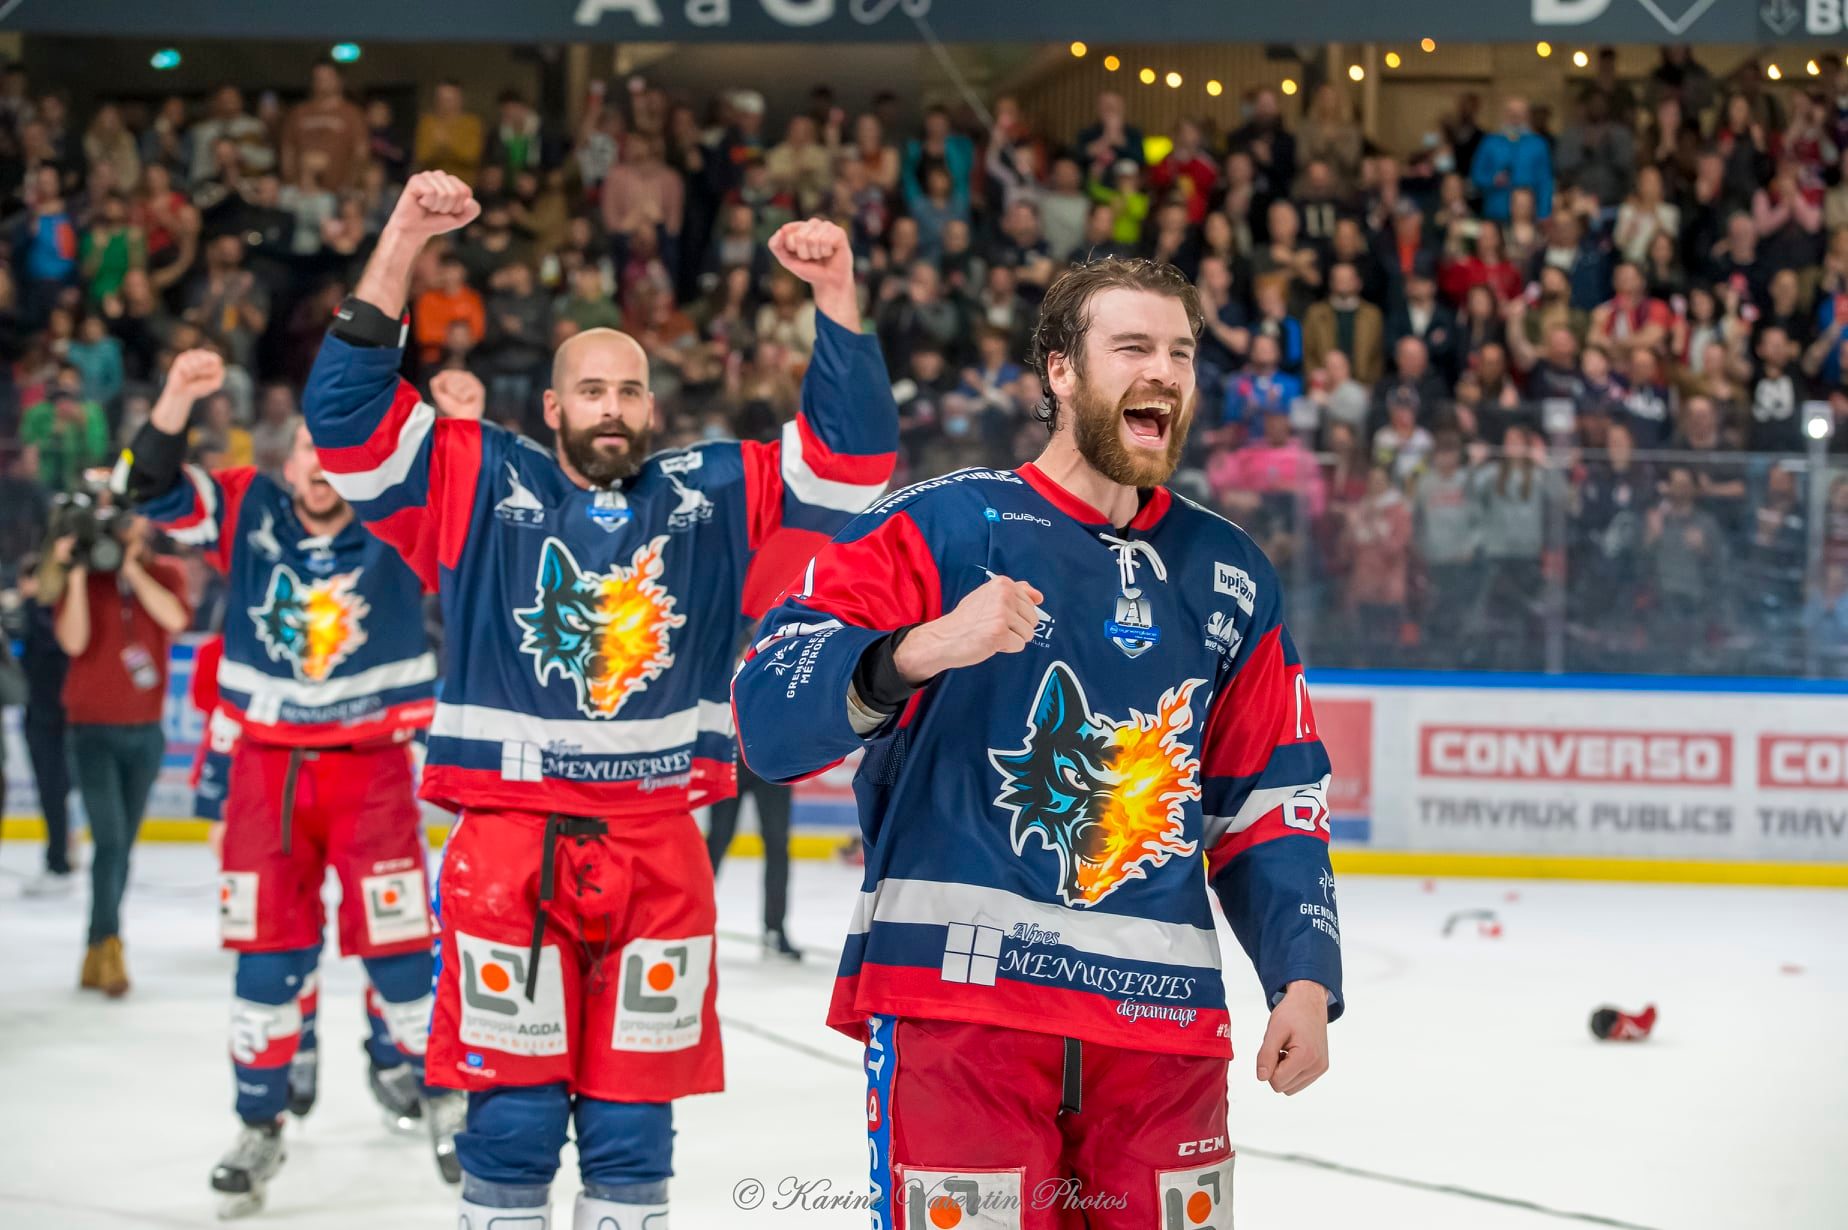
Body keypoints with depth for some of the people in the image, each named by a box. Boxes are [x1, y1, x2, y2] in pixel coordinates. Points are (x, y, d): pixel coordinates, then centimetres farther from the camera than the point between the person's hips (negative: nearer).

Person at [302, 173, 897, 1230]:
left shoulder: (716, 498, 10)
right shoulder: (481, 489, 4)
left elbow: (853, 450, 6)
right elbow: (348, 411, -4)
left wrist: (837, 298, -7)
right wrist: (400, 246, -13)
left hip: (660, 855, 2)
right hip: (507, 844, -2)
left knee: (634, 1124, 8)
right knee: (514, 1111, 1)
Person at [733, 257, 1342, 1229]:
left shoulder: (1230, 577, 17)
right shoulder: (941, 528, 0)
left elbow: (1270, 804, 20)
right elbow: (769, 715, -9)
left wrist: (1305, 977, 7)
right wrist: (916, 652, -26)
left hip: (1162, 1026, 5)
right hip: (953, 1001, -5)